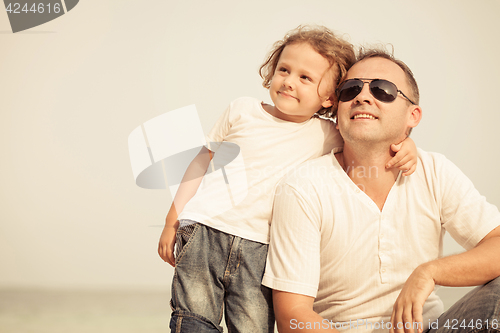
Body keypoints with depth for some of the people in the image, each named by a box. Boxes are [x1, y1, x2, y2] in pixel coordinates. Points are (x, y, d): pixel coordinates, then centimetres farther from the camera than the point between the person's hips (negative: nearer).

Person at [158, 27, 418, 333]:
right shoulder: (243, 110, 5)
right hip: (204, 232, 0)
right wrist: (172, 221, 12)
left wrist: (406, 144, -7)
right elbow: (203, 161, 12)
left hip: (258, 250, 0)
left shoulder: (323, 135, 4)